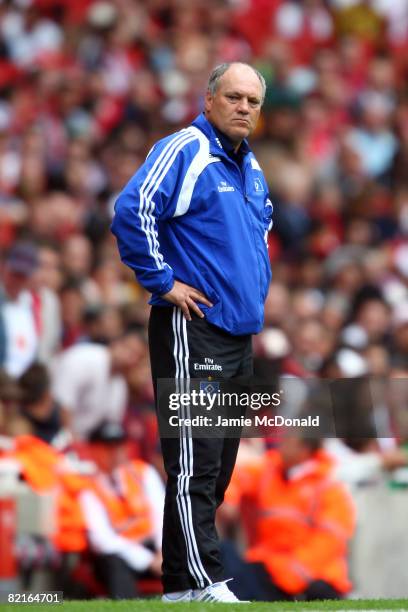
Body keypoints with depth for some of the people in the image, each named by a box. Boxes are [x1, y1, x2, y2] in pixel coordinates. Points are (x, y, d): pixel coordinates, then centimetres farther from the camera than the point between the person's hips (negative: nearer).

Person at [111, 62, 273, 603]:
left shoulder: (251, 167, 17)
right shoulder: (184, 151, -10)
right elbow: (132, 211, -23)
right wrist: (164, 281, -19)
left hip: (240, 333, 9)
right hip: (192, 329, -9)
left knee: (219, 467, 10)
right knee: (194, 465, -10)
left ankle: (181, 580, 16)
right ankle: (203, 584, -11)